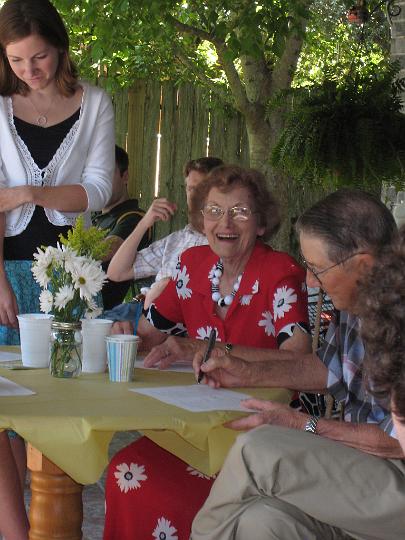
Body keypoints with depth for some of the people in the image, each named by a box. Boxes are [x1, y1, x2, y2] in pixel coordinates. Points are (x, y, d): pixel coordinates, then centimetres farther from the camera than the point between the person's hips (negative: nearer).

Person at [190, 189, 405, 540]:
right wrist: (249, 373, 13)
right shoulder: (355, 304, 7)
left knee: (260, 449, -21)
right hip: (359, 466, 7)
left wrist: (306, 427, -14)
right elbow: (329, 369, 25)